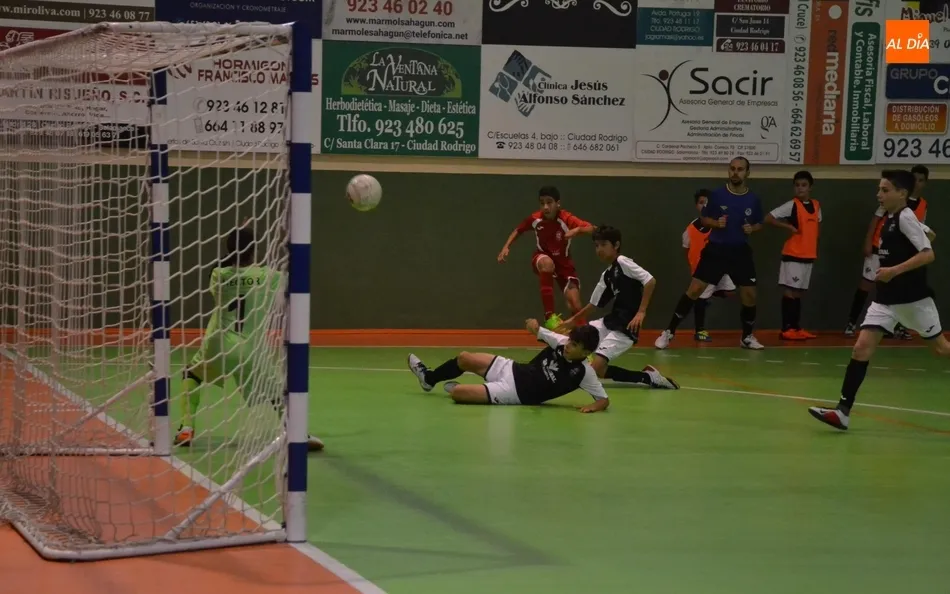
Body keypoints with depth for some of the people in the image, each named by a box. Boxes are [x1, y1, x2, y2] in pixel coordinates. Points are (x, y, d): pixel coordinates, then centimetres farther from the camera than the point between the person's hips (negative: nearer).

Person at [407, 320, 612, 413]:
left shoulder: (583, 373, -24)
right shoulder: (562, 343, -10)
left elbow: (604, 400, -20)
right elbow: (536, 329, 3)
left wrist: (593, 407, -39)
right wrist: (534, 326, -18)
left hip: (517, 393, -6)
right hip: (512, 370, 6)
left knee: (457, 393, -16)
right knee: (464, 358, 14)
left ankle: (446, 383, 24)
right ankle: (429, 378, 44)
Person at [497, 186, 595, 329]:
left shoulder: (566, 219, -25)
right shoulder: (534, 218, -17)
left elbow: (591, 228, -37)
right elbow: (518, 230, 4)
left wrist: (577, 230, -56)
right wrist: (506, 247, -9)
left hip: (564, 264, 0)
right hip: (542, 258, 0)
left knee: (575, 306, -15)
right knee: (547, 263, -40)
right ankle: (549, 316, -34)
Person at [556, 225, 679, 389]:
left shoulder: (623, 262, -9)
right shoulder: (606, 275, 17)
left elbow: (650, 281, -20)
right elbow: (594, 304, 26)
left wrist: (641, 311, -23)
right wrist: (573, 320, 23)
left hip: (625, 328, -9)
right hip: (610, 322, 9)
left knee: (595, 370, -17)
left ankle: (647, 377, -9)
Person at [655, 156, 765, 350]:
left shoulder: (753, 200, 0)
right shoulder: (717, 195, -6)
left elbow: (759, 224, 13)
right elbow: (704, 219, 4)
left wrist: (752, 229, -9)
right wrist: (715, 223, -17)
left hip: (741, 252, 2)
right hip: (716, 249, -2)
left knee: (749, 296, 2)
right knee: (694, 290, -8)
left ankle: (747, 337, 25)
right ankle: (669, 332, -2)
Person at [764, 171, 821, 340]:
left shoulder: (816, 206, 10)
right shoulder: (792, 205, -8)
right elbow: (768, 218, -12)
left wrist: (815, 250, 16)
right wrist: (789, 227, -15)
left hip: (809, 256, 6)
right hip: (792, 255, -6)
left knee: (799, 293, 11)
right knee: (790, 291, -5)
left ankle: (796, 327, 17)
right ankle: (786, 329, -4)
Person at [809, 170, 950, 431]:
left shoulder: (906, 217, -15)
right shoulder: (889, 218, 9)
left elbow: (928, 254, -23)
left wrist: (894, 270, -28)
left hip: (913, 297, -7)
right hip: (886, 298, 7)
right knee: (861, 347, -7)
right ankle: (843, 411, -12)